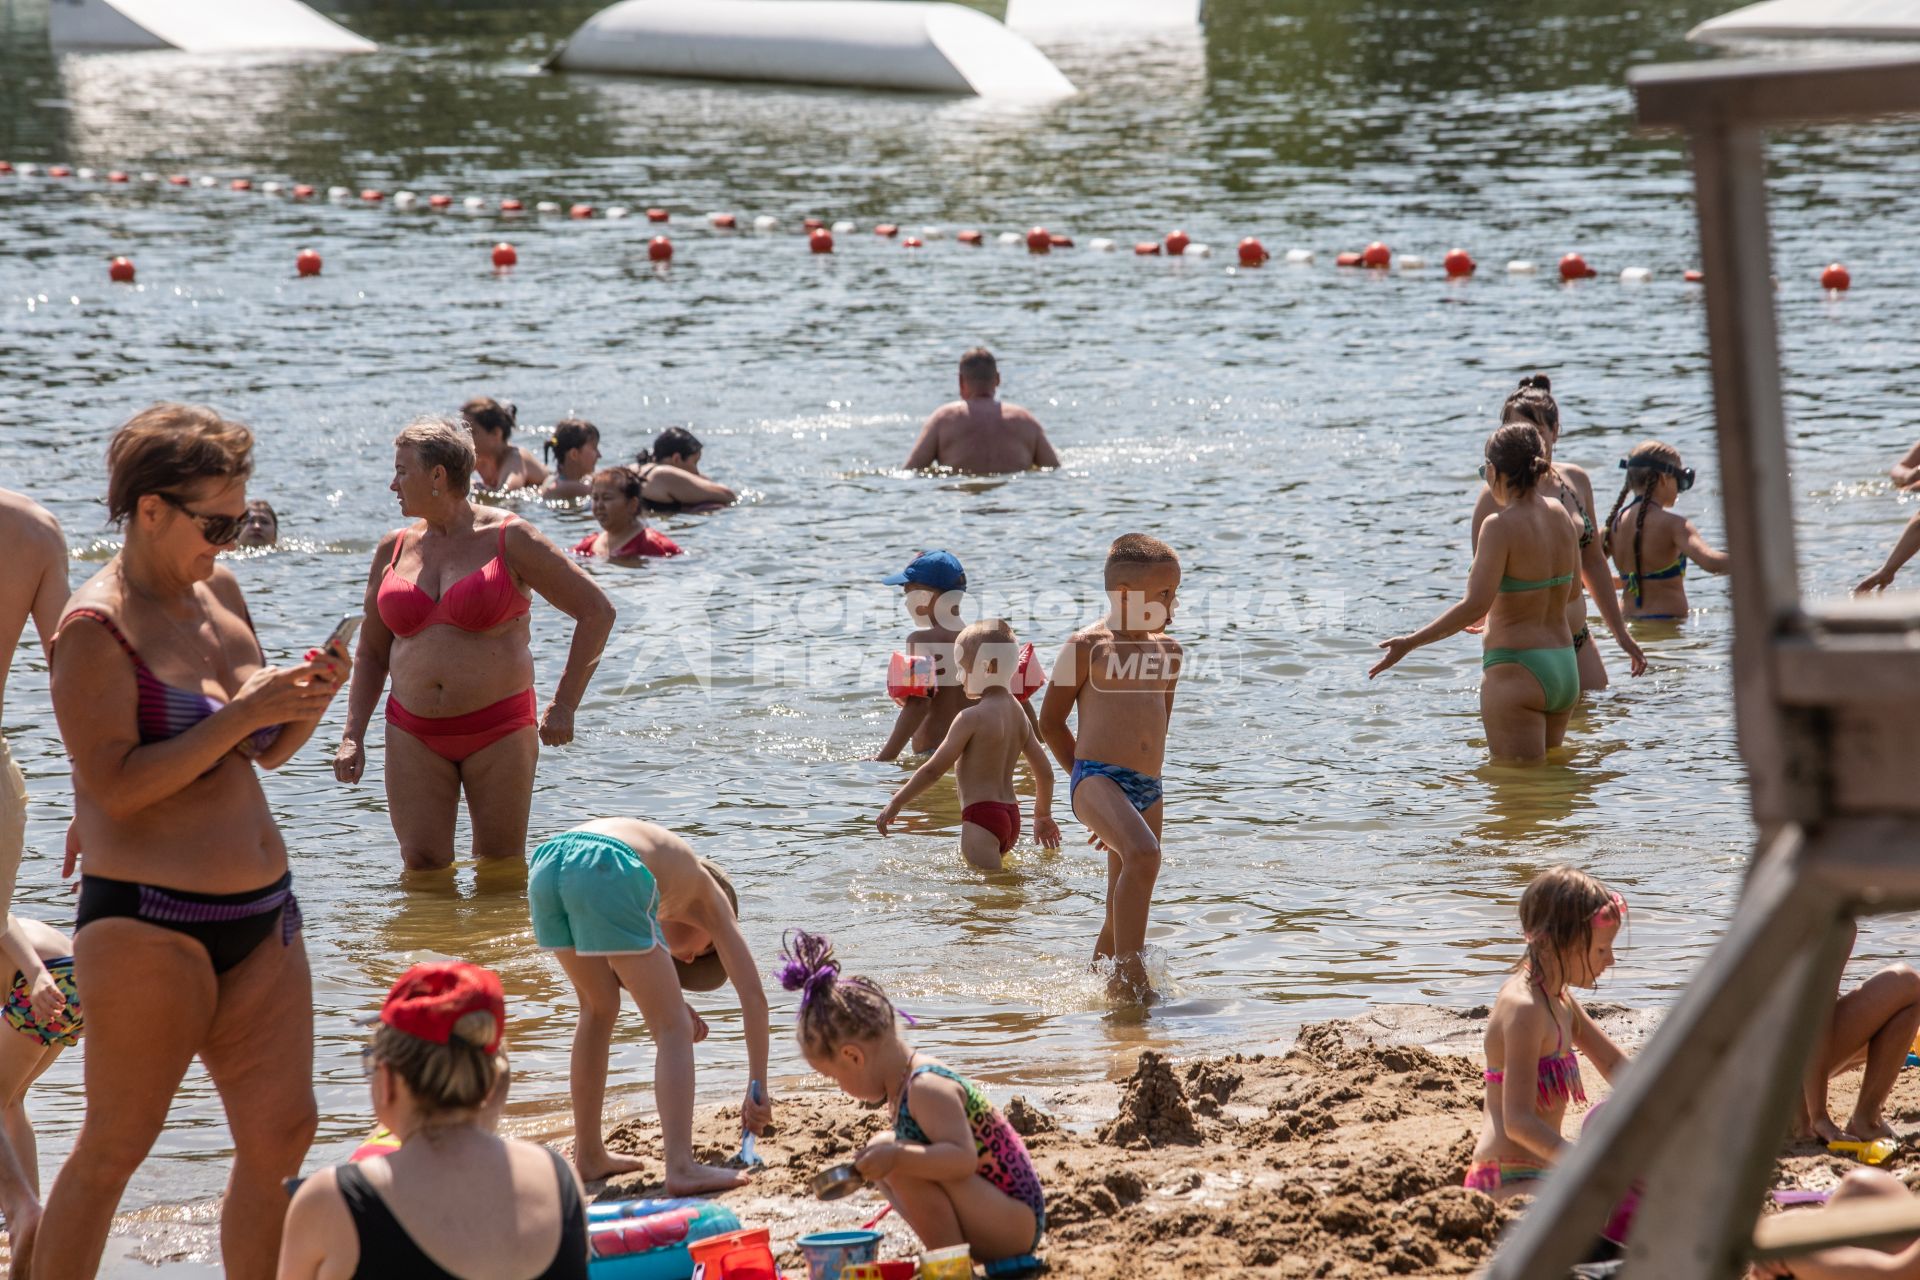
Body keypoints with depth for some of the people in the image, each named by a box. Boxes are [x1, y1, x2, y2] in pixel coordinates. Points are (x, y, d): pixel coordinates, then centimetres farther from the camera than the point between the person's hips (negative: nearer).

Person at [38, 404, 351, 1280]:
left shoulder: (218, 591, 10)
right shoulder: (97, 627, -12)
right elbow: (113, 784, -19)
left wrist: (307, 701, -4)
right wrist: (238, 715, -22)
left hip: (259, 911, 7)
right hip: (149, 919, -7)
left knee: (281, 1135, 5)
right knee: (116, 1146, 1)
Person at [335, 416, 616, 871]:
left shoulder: (509, 540, -3)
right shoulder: (393, 550, 10)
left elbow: (596, 612, -1)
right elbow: (371, 651, 19)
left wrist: (563, 705, -6)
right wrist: (353, 735, 8)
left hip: (498, 729, -3)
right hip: (414, 736, 3)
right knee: (422, 868, -5)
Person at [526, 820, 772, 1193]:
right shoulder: (709, 896, 29)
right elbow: (753, 994, 21)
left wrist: (668, 1002, 28)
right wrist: (758, 1087, 23)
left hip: (545, 868, 6)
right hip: (607, 873, -6)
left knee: (599, 1008, 27)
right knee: (672, 1030, 4)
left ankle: (589, 1155, 31)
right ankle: (681, 1168, -10)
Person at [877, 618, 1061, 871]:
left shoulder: (972, 718, -13)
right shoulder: (1018, 713, 11)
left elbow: (934, 769, -11)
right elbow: (1045, 772, 17)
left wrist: (895, 804, -1)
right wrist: (1043, 816, 32)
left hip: (982, 816, -9)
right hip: (1011, 815, 9)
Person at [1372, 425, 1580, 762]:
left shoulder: (1501, 526, -16)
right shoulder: (1560, 517, 7)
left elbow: (1476, 605, -24)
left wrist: (1410, 643, -19)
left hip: (1516, 671, -8)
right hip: (1565, 668, 8)